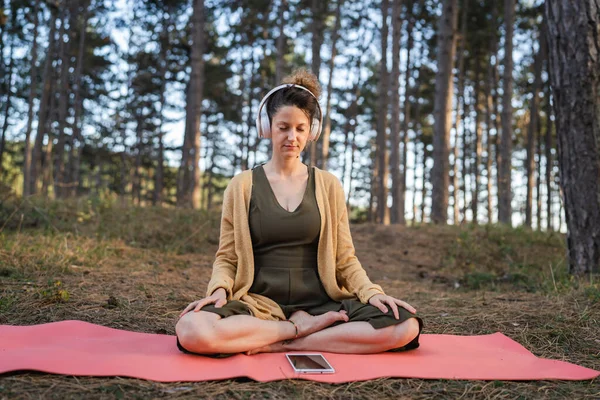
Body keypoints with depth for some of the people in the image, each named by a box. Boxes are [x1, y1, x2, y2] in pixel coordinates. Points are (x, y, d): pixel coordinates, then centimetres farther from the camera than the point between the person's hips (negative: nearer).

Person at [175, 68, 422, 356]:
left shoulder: (328, 186, 10)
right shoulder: (242, 186, 7)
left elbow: (345, 260, 10)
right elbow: (227, 258, 8)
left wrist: (372, 292, -8)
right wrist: (220, 289, -14)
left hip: (320, 304, 2)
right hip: (260, 302, -1)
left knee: (405, 326, -25)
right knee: (191, 330, -34)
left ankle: (280, 344, -18)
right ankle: (300, 329, -15)